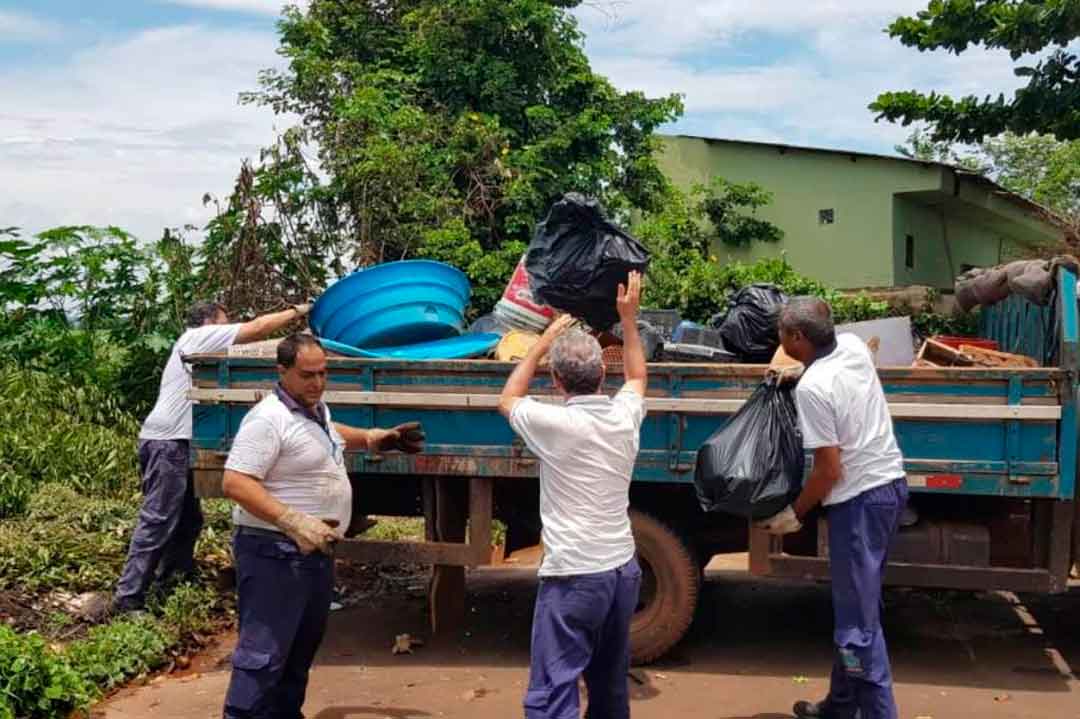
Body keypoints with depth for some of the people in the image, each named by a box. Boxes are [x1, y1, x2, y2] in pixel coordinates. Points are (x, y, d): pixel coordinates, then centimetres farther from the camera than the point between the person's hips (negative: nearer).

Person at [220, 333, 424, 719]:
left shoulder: (316, 409, 11)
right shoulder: (269, 419, -19)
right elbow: (235, 483, -27)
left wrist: (371, 438, 27)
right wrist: (295, 522, -33)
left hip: (315, 551, 10)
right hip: (274, 553, -10)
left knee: (301, 648, 19)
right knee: (263, 652, -11)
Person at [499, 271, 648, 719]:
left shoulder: (554, 424, -13)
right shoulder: (625, 417, 2)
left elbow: (507, 401, 9)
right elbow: (637, 377, 26)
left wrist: (543, 342, 12)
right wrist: (628, 317, 31)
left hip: (573, 575, -7)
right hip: (623, 568, 7)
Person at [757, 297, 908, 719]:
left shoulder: (811, 387, -19)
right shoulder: (853, 346, 3)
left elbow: (830, 470, -17)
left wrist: (795, 514, -5)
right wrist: (794, 369, 25)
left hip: (860, 500, -9)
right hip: (891, 484, 9)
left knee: (858, 621, -2)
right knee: (855, 605, 18)